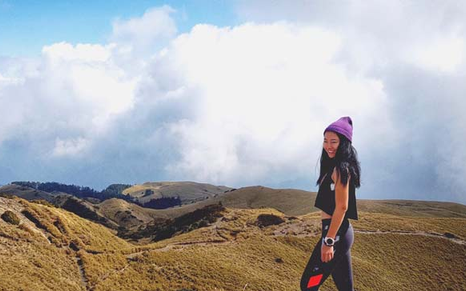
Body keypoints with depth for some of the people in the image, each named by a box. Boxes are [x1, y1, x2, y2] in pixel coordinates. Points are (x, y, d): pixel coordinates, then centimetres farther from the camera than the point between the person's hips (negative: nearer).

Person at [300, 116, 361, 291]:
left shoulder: (340, 168, -13)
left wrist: (328, 241, -21)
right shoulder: (334, 167, 17)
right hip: (343, 232, 10)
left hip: (336, 233, -10)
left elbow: (342, 207, -19)